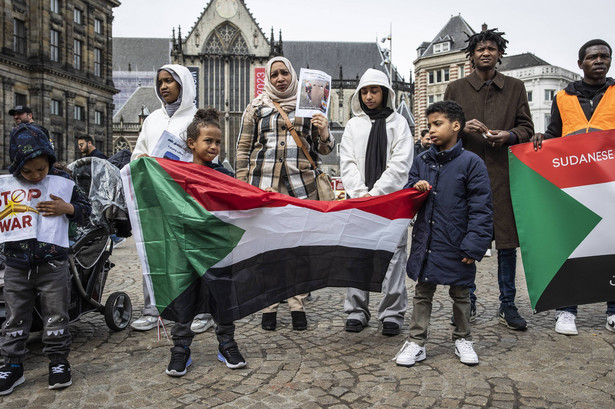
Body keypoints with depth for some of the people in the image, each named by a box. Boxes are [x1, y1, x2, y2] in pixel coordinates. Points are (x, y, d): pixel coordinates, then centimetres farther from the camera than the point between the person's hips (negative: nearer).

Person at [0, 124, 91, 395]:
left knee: (55, 315, 8)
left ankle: (58, 361, 22)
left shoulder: (61, 181, -4)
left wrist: (67, 208, -19)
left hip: (53, 264, -2)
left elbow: (85, 208, 1)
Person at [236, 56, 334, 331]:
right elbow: (243, 148, 11)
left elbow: (323, 149, 15)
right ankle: (269, 306, 13)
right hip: (264, 184, 0)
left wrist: (324, 133, -7)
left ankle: (298, 305, 12)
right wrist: (242, 184, 4)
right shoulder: (257, 107, 12)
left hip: (301, 185, 0)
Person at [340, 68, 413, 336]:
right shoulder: (353, 125, 13)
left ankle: (392, 313, 10)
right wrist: (360, 193, -9)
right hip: (358, 200, 2)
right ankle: (357, 311, 14)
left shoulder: (399, 123, 7)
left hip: (391, 199, -2)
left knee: (392, 255, 0)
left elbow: (400, 164, -4)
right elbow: (347, 163, 5)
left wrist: (375, 193, -12)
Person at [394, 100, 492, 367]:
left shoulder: (470, 162, -8)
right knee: (422, 293, 12)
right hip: (425, 242, 4)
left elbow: (480, 208, -10)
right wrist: (415, 189, -9)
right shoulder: (422, 162, 6)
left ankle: (463, 340, 33)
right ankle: (416, 342, 22)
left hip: (456, 245, -3)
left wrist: (474, 244, -15)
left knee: (460, 294, 14)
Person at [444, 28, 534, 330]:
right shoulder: (455, 89, 12)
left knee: (507, 240, 2)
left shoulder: (515, 88, 15)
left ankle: (507, 305, 15)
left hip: (504, 173, 1)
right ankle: (468, 302, 17)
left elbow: (527, 128, 13)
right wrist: (463, 128, -10)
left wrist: (509, 135, -8)